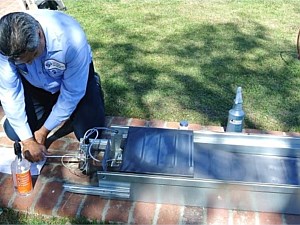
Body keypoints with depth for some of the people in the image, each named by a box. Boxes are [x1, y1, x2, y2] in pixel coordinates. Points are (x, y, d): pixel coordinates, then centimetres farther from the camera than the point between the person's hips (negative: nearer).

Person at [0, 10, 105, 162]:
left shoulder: (71, 38, -39)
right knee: (15, 132, -8)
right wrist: (27, 140, -22)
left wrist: (44, 130, -19)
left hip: (74, 76, -2)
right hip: (34, 84, 3)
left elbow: (72, 92, -27)